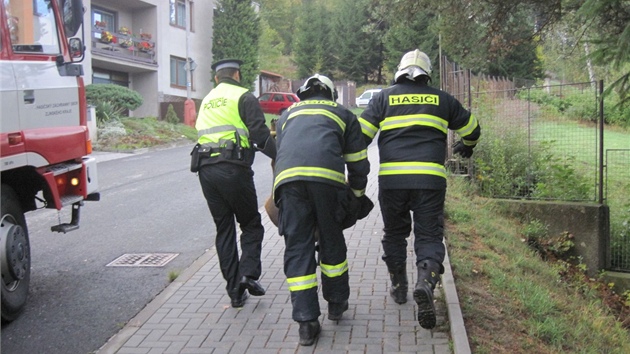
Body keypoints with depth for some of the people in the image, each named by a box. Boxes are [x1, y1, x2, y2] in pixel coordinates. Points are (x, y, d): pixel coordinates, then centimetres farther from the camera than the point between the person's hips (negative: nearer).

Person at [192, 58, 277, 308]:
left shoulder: (206, 101, 24)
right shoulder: (244, 97, 3)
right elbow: (260, 134, -8)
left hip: (205, 170, 6)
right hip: (233, 168, -5)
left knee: (224, 229, 11)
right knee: (251, 225, 9)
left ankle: (234, 290, 12)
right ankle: (248, 273, -10)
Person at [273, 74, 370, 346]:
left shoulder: (287, 115, 36)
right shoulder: (343, 114, 30)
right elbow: (358, 164, 28)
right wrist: (356, 195, 43)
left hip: (287, 178, 1)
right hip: (328, 178, -1)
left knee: (297, 249, 6)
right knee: (331, 241, 18)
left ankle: (307, 322, 5)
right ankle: (336, 303, 33)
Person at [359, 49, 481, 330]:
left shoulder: (384, 98, 11)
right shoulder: (442, 99, 14)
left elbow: (360, 135, 2)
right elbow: (472, 129, 26)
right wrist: (467, 146, 48)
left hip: (391, 179, 0)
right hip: (431, 178, 0)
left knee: (394, 233, 18)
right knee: (429, 235, 4)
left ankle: (399, 287, 28)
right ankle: (426, 282, -21)